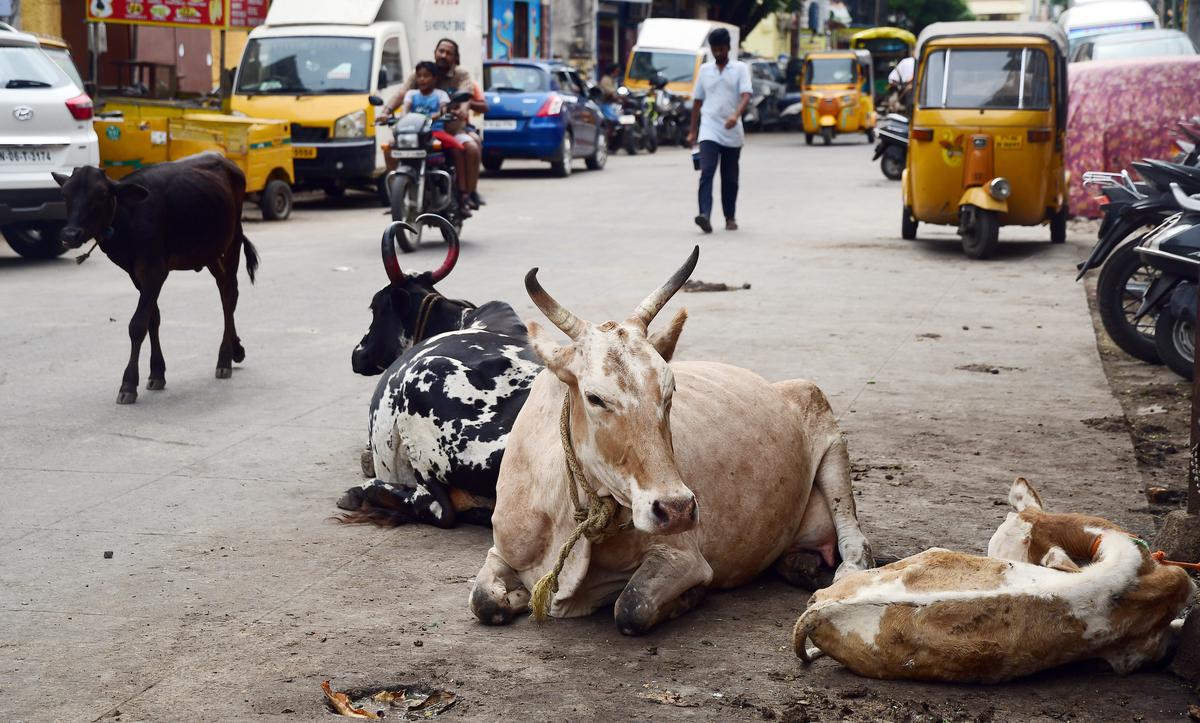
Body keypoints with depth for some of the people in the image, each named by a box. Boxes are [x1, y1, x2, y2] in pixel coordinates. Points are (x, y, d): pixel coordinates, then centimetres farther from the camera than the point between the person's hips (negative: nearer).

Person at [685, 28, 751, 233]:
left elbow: (746, 95, -12)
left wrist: (736, 115, -31)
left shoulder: (740, 68, 2)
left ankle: (730, 217, 22)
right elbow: (697, 101, 16)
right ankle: (705, 216, -27)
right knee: (707, 172, -17)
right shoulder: (705, 69, 11)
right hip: (709, 131, 1)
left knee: (730, 178, 8)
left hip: (732, 133, -1)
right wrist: (692, 131, 13)